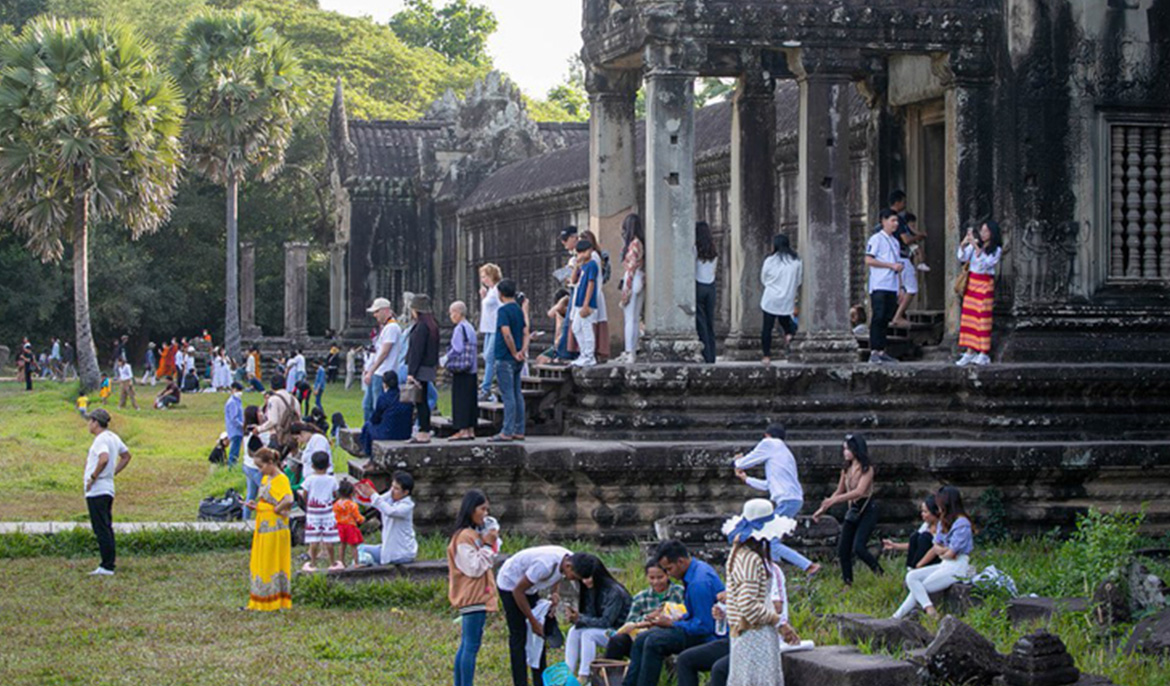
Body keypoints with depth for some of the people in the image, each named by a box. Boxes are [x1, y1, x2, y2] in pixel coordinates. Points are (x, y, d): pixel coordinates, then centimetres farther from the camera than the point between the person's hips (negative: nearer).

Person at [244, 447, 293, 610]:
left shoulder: (281, 479, -15)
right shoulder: (265, 479, 14)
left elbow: (289, 500, -31)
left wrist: (277, 509, -17)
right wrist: (254, 504, 5)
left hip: (275, 529, -9)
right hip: (262, 529, 9)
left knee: (272, 565, -3)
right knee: (259, 565, 12)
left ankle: (276, 602, 3)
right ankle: (259, 601, 18)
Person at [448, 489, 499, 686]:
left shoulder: (476, 534, 15)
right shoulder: (465, 537, -15)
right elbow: (474, 568, -19)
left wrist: (491, 544, 7)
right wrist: (488, 545, -16)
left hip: (478, 596, 10)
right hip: (472, 597, -10)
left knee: (467, 645, 12)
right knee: (472, 646, -10)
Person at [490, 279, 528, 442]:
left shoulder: (503, 310, -13)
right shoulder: (519, 310, 13)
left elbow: (506, 334, -22)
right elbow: (525, 333, 10)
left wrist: (514, 353, -14)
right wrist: (523, 350, -3)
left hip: (506, 358, -8)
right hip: (517, 360, 8)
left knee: (508, 395, -7)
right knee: (517, 394, 11)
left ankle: (507, 432, -7)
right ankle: (519, 431, 13)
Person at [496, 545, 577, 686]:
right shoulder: (544, 565, -39)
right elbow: (518, 591, -28)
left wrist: (555, 593, -16)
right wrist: (533, 621, -21)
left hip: (530, 587, 7)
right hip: (510, 584, -7)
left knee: (539, 635, 2)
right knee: (518, 636, -10)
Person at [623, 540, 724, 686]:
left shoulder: (699, 583, -26)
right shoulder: (696, 568, 7)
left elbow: (704, 626, -24)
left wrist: (672, 624, -14)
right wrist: (679, 619, 3)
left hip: (707, 636, -11)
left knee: (654, 642, -24)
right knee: (641, 640, 6)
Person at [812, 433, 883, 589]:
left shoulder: (867, 469, -13)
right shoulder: (846, 470, 6)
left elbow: (859, 491, -26)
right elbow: (839, 492, 15)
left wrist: (834, 500, -32)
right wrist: (823, 509, 9)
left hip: (867, 511, -7)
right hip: (853, 511, 7)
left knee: (858, 548, -19)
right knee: (843, 549, 1)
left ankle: (880, 575, -2)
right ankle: (848, 584, 11)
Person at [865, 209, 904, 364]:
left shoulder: (894, 241, 20)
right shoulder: (876, 239, -5)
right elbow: (869, 260, -13)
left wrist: (900, 266, 6)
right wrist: (891, 265, -14)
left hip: (891, 287, 7)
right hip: (879, 286, -7)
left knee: (886, 319, 7)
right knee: (878, 318, -10)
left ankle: (881, 351, 9)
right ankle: (873, 352, -10)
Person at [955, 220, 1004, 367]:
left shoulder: (996, 250, -3)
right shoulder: (975, 244, 7)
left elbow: (985, 262, -19)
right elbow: (962, 257, -3)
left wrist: (975, 246, -25)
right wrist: (964, 244, -18)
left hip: (985, 284, -4)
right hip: (971, 282, 4)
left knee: (983, 318, -5)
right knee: (969, 316, 3)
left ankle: (983, 353, -1)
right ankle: (969, 352, 8)